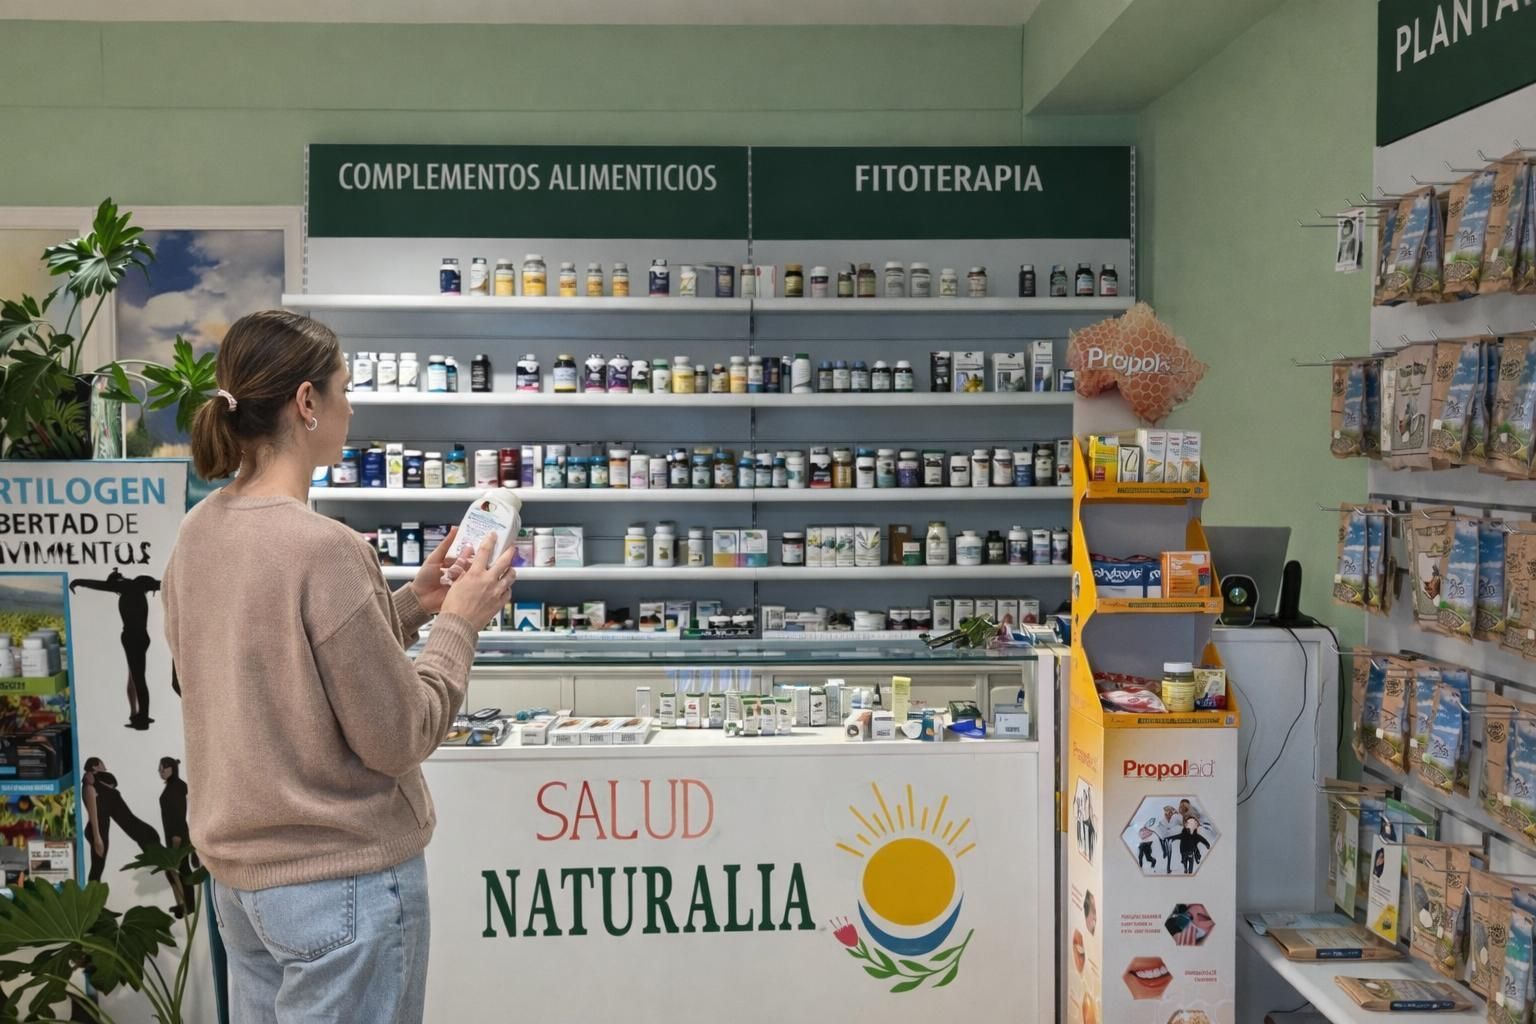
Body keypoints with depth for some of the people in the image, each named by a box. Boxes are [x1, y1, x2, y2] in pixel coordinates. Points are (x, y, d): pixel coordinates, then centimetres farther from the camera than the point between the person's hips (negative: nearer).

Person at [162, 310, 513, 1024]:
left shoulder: (198, 534, 1)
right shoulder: (324, 549, -24)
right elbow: (398, 739, -18)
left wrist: (407, 605, 7)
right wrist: (460, 623, -7)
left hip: (236, 870, 8)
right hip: (343, 880, -8)